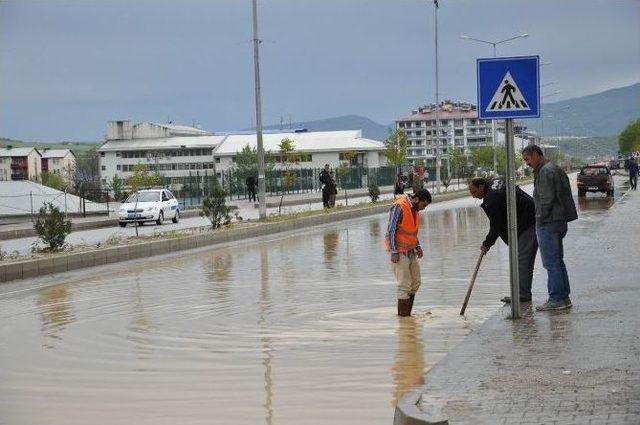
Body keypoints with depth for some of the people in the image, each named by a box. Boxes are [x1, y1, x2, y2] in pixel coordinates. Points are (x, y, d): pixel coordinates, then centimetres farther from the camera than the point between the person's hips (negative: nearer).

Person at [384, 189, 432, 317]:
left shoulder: (414, 209, 7)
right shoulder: (399, 207, -19)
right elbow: (390, 230, -19)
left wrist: (418, 246, 8)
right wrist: (394, 252, -21)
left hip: (410, 251, 9)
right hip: (398, 252, -9)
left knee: (415, 282, 10)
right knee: (405, 284, -7)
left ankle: (406, 313, 17)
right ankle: (404, 316, 0)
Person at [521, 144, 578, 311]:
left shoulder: (545, 171, -14)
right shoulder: (556, 169, 18)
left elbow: (546, 199, -21)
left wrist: (540, 219, -11)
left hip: (548, 222, -10)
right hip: (560, 221, 10)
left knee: (551, 262, -7)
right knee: (558, 260, 14)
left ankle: (556, 299, -7)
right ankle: (564, 297, 17)